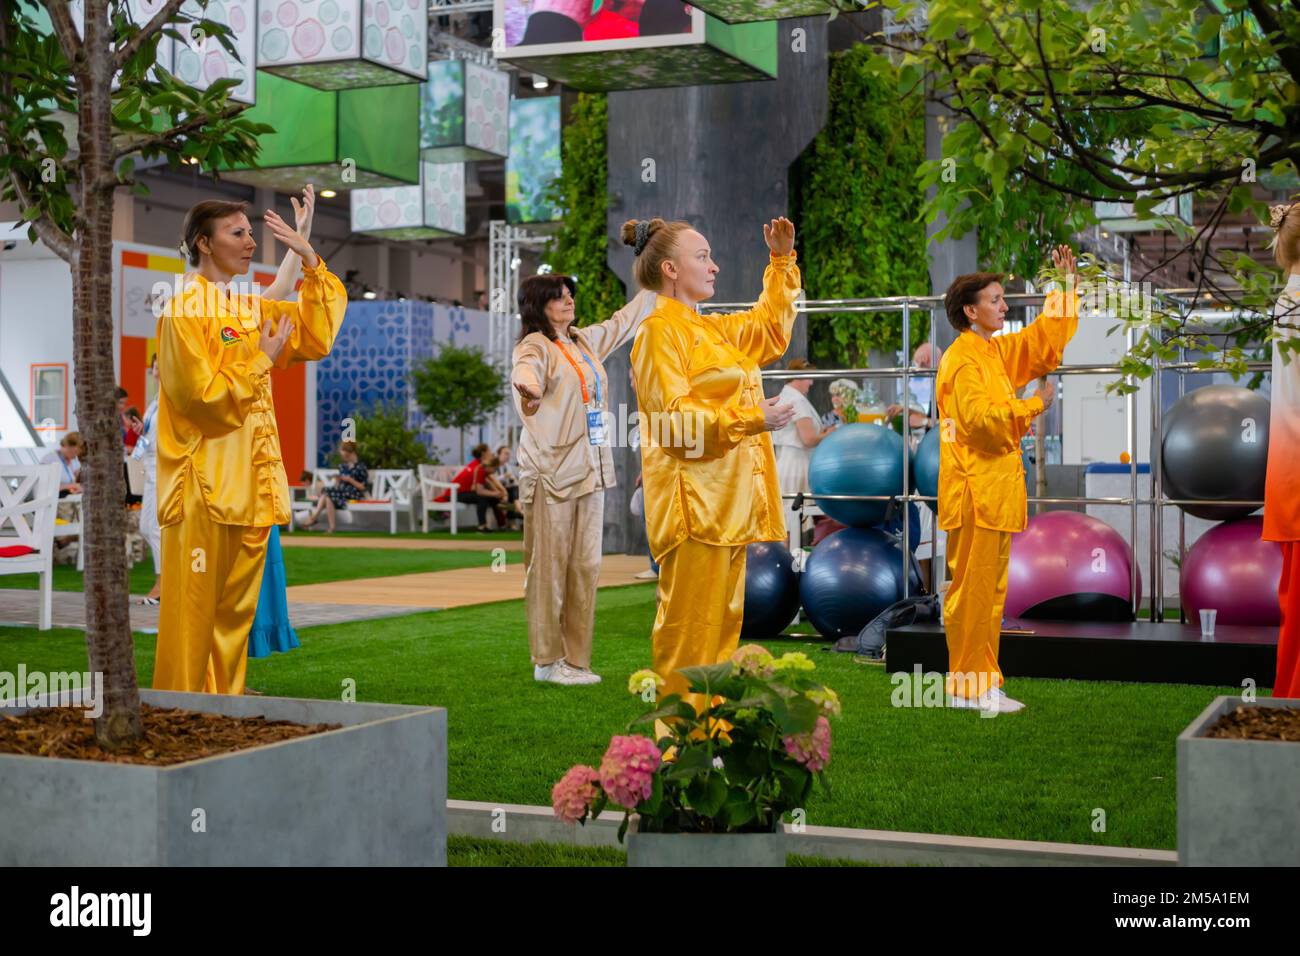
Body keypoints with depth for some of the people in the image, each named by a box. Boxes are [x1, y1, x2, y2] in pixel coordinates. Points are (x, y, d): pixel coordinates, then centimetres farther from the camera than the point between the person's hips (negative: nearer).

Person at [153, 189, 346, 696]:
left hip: (250, 487, 8)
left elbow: (316, 337, 15)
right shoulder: (185, 310, -9)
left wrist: (312, 263, 9)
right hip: (203, 486, -8)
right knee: (192, 615, -4)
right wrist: (262, 360, -8)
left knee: (236, 612, 12)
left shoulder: (252, 309, 15)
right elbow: (202, 394, -18)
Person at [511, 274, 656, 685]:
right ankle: (547, 661, 3)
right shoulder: (534, 345, -8)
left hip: (589, 469, 8)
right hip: (551, 471, -8)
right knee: (549, 566, -4)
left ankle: (576, 658, 14)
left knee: (586, 565, 7)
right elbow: (526, 369, -32)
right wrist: (529, 389, -55)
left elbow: (622, 321, 34)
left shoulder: (585, 341, 17)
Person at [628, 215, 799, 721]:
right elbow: (673, 418, -17)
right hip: (693, 503, -9)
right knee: (689, 627, -7)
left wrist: (782, 261, 28)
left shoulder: (713, 330, 20)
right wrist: (751, 420, -17)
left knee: (723, 622, 11)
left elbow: (771, 326, 36)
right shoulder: (660, 331, -8)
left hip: (730, 499, 9)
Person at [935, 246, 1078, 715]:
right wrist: (1034, 405, -14)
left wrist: (1066, 283, 17)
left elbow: (1045, 340, 23)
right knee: (971, 589, -5)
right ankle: (966, 688, 0)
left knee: (991, 589, 12)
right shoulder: (961, 359, -12)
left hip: (996, 487, 10)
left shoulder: (998, 351, 16)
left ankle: (984, 683, 17)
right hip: (974, 488, -10)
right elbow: (978, 416, -22)